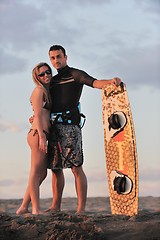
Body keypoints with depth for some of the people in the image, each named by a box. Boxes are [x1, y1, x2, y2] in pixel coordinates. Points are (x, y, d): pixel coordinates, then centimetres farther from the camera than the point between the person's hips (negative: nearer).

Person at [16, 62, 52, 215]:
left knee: (42, 173, 9)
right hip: (38, 133, -9)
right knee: (36, 172, -8)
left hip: (41, 135, 9)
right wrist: (41, 136, -19)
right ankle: (35, 209, -7)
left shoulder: (47, 91, 23)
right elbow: (38, 115, -12)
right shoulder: (39, 90, -3)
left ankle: (24, 207, 12)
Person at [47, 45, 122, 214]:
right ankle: (55, 206, 13)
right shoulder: (52, 81, 24)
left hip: (70, 125, -7)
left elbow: (94, 82, -13)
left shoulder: (75, 75, 3)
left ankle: (81, 208, -13)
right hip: (54, 126, 7)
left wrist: (111, 81, -32)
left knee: (76, 167, -11)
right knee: (55, 167, 7)